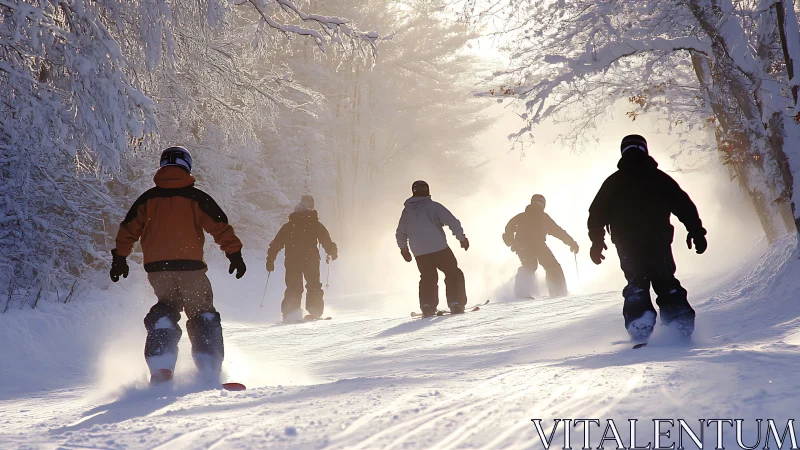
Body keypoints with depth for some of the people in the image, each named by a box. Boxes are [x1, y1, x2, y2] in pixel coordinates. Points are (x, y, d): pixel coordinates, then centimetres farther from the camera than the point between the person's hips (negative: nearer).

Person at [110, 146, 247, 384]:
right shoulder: (195, 197, 0)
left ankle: (161, 366, 0)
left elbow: (128, 229, 8)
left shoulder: (148, 198, 8)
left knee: (165, 310, 20)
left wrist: (120, 258, 16)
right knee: (203, 315, 12)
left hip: (156, 268, 3)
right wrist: (235, 253, 2)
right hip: (190, 267, -2)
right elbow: (220, 227, -3)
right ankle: (209, 368, -1)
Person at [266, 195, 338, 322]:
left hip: (292, 261, 2)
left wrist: (270, 259, 16)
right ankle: (315, 311, -6)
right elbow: (327, 240, 2)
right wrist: (332, 253, 17)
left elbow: (276, 244, 12)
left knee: (293, 287, 4)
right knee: (313, 285, 5)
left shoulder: (288, 226, 13)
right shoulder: (315, 224, 6)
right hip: (311, 260, -2)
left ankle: (290, 311, -11)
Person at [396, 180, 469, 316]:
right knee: (454, 274, 8)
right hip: (439, 249, -4)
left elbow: (400, 233, 16)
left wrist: (403, 248, 30)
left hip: (419, 253, 4)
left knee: (428, 278, 20)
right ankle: (456, 303, -1)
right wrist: (462, 238, 1)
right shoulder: (433, 206, -5)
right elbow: (453, 222, -10)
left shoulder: (407, 210, 9)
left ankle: (427, 306, 8)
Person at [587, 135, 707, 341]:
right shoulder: (659, 178, 5)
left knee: (636, 282, 8)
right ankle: (681, 321, -2)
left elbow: (597, 213, 4)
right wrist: (696, 232, 8)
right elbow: (684, 206, 3)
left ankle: (640, 321, -12)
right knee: (666, 282, 10)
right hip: (659, 241, 0)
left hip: (627, 245, 0)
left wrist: (597, 241, 12)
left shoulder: (613, 182, 6)